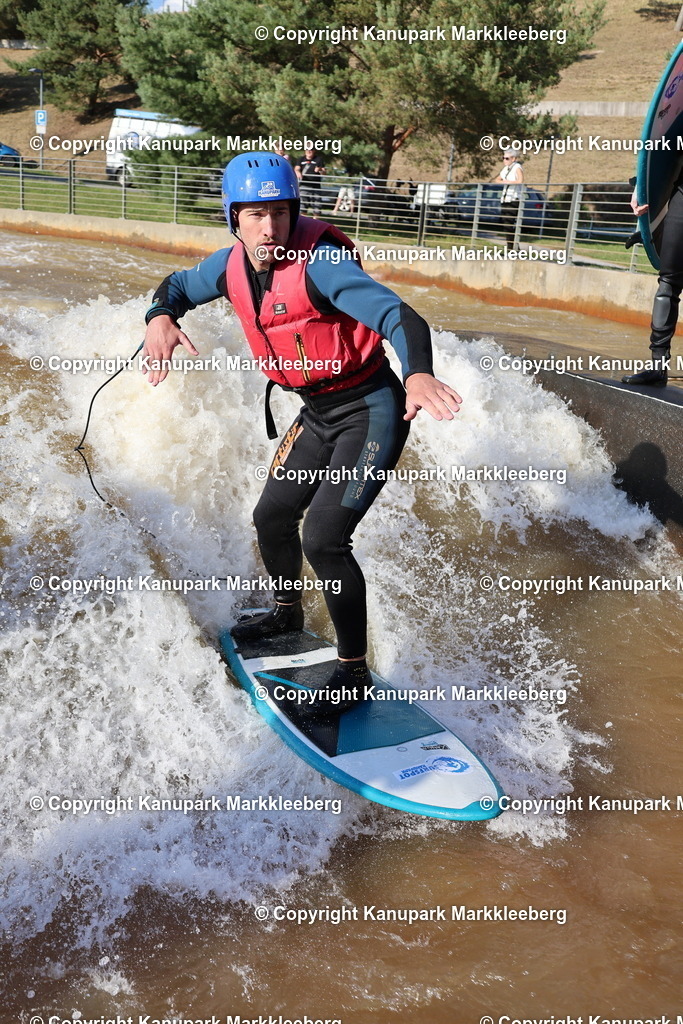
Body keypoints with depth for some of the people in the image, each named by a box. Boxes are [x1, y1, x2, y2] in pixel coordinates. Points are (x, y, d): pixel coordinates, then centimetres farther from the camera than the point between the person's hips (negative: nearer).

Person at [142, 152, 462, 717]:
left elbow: (398, 316, -36)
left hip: (370, 411, -8)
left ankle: (354, 671, 0)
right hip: (316, 415, 8)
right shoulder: (232, 266, -3)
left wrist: (418, 374, -57)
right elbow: (178, 285, 17)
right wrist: (161, 317, -7)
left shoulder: (320, 262, -25)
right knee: (272, 517, 18)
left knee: (322, 537, -18)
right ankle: (288, 612, 47)